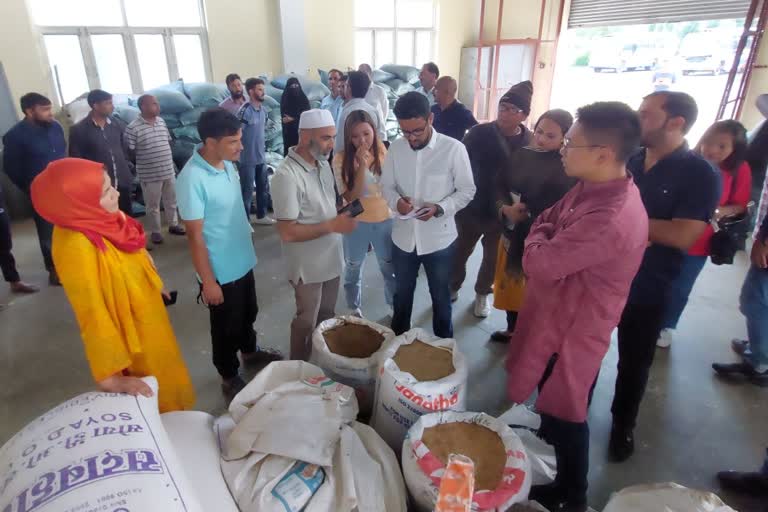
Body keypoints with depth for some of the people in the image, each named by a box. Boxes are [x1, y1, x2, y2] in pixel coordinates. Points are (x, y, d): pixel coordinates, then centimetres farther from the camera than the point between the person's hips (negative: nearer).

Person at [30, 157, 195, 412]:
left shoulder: (106, 217, -12)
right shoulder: (76, 246, -34)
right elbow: (93, 315, -30)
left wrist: (156, 284, 22)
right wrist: (110, 376, -26)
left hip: (147, 313, 8)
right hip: (130, 332, -8)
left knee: (165, 371, 31)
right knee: (156, 396, 16)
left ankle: (173, 416, 57)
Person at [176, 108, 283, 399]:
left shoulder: (227, 164, -3)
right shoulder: (192, 179, -26)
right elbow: (195, 236, -22)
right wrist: (208, 281, -18)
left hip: (243, 260, 7)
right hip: (221, 271, -7)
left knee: (248, 313, 27)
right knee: (227, 327, 13)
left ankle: (250, 352, 53)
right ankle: (229, 378, 35)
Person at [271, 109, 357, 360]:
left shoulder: (323, 164, 1)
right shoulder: (287, 175, -25)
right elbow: (288, 233, -26)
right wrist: (332, 226, -25)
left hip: (331, 257, 7)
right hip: (308, 265, -7)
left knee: (326, 315, 24)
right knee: (307, 322, 12)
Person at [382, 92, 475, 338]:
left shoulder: (453, 148, -15)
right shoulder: (396, 148, -4)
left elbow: (467, 190, -9)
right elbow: (387, 185, 4)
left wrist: (440, 208, -25)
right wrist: (396, 201, -19)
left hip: (439, 239, -3)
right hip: (403, 237, 3)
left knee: (441, 297, 18)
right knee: (402, 294, 22)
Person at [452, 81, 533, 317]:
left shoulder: (530, 143, -10)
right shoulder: (480, 133, -12)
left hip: (504, 213, 1)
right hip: (472, 207, 0)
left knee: (492, 258, 17)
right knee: (460, 251, 16)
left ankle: (482, 293, 42)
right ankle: (453, 287, 40)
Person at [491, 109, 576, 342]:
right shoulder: (522, 155, 1)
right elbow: (500, 185, 4)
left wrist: (528, 215, -18)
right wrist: (505, 208, -14)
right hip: (513, 234, 5)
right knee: (511, 284, 18)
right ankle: (512, 329, 41)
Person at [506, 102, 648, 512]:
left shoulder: (610, 219, -35)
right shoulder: (592, 187, -2)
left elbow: (538, 262, -28)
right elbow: (547, 221, 11)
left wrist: (538, 241, -9)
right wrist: (547, 242, -8)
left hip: (573, 328, -8)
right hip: (560, 312, 9)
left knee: (564, 415, 13)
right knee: (552, 400, 30)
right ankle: (546, 435, 56)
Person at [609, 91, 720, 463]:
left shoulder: (700, 175, -12)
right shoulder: (627, 160, 2)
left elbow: (682, 236, -23)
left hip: (647, 289, -4)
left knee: (634, 361, 14)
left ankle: (622, 424, 37)